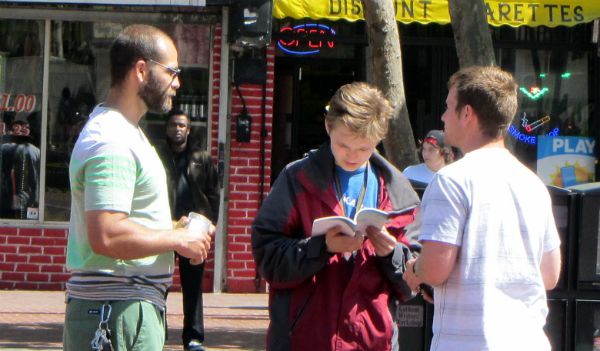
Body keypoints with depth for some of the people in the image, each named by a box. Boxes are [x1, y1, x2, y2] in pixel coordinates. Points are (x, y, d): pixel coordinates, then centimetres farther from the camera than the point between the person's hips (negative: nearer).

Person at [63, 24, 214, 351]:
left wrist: (171, 228, 13)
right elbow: (106, 236, -25)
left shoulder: (123, 132, 18)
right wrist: (178, 239, -14)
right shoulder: (112, 142, -16)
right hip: (117, 311, -10)